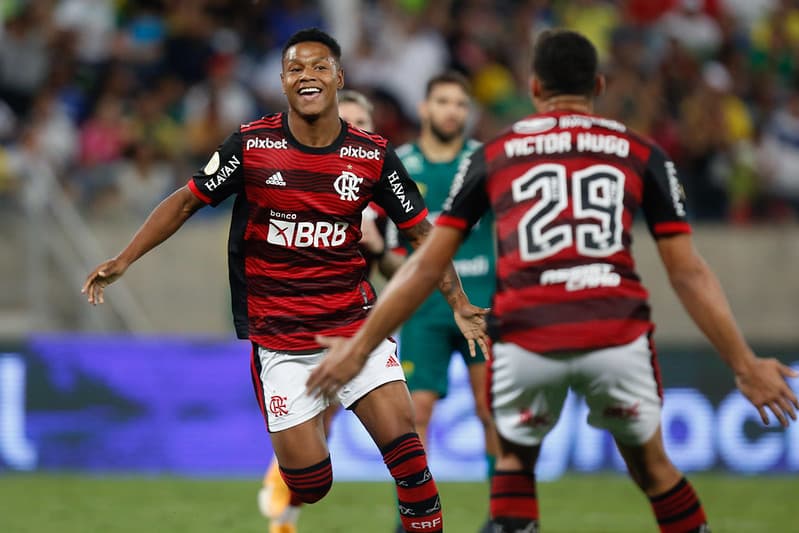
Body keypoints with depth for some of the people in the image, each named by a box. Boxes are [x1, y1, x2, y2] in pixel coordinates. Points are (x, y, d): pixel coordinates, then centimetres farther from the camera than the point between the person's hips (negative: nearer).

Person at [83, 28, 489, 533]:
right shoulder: (251, 144, -5)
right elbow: (186, 202, 5)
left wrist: (459, 303, 1)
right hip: (280, 340, -1)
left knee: (403, 442, -15)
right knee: (308, 482, -8)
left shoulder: (374, 155, -1)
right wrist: (123, 260, -2)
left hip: (356, 325, 1)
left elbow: (421, 230, 8)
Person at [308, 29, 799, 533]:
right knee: (652, 467, 22)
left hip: (526, 338, 0)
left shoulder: (493, 155, 16)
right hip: (618, 337, 0)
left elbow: (427, 266, 15)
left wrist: (360, 347, 23)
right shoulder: (642, 155, 14)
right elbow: (688, 272, 11)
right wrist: (745, 365, 16)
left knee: (514, 462, 25)